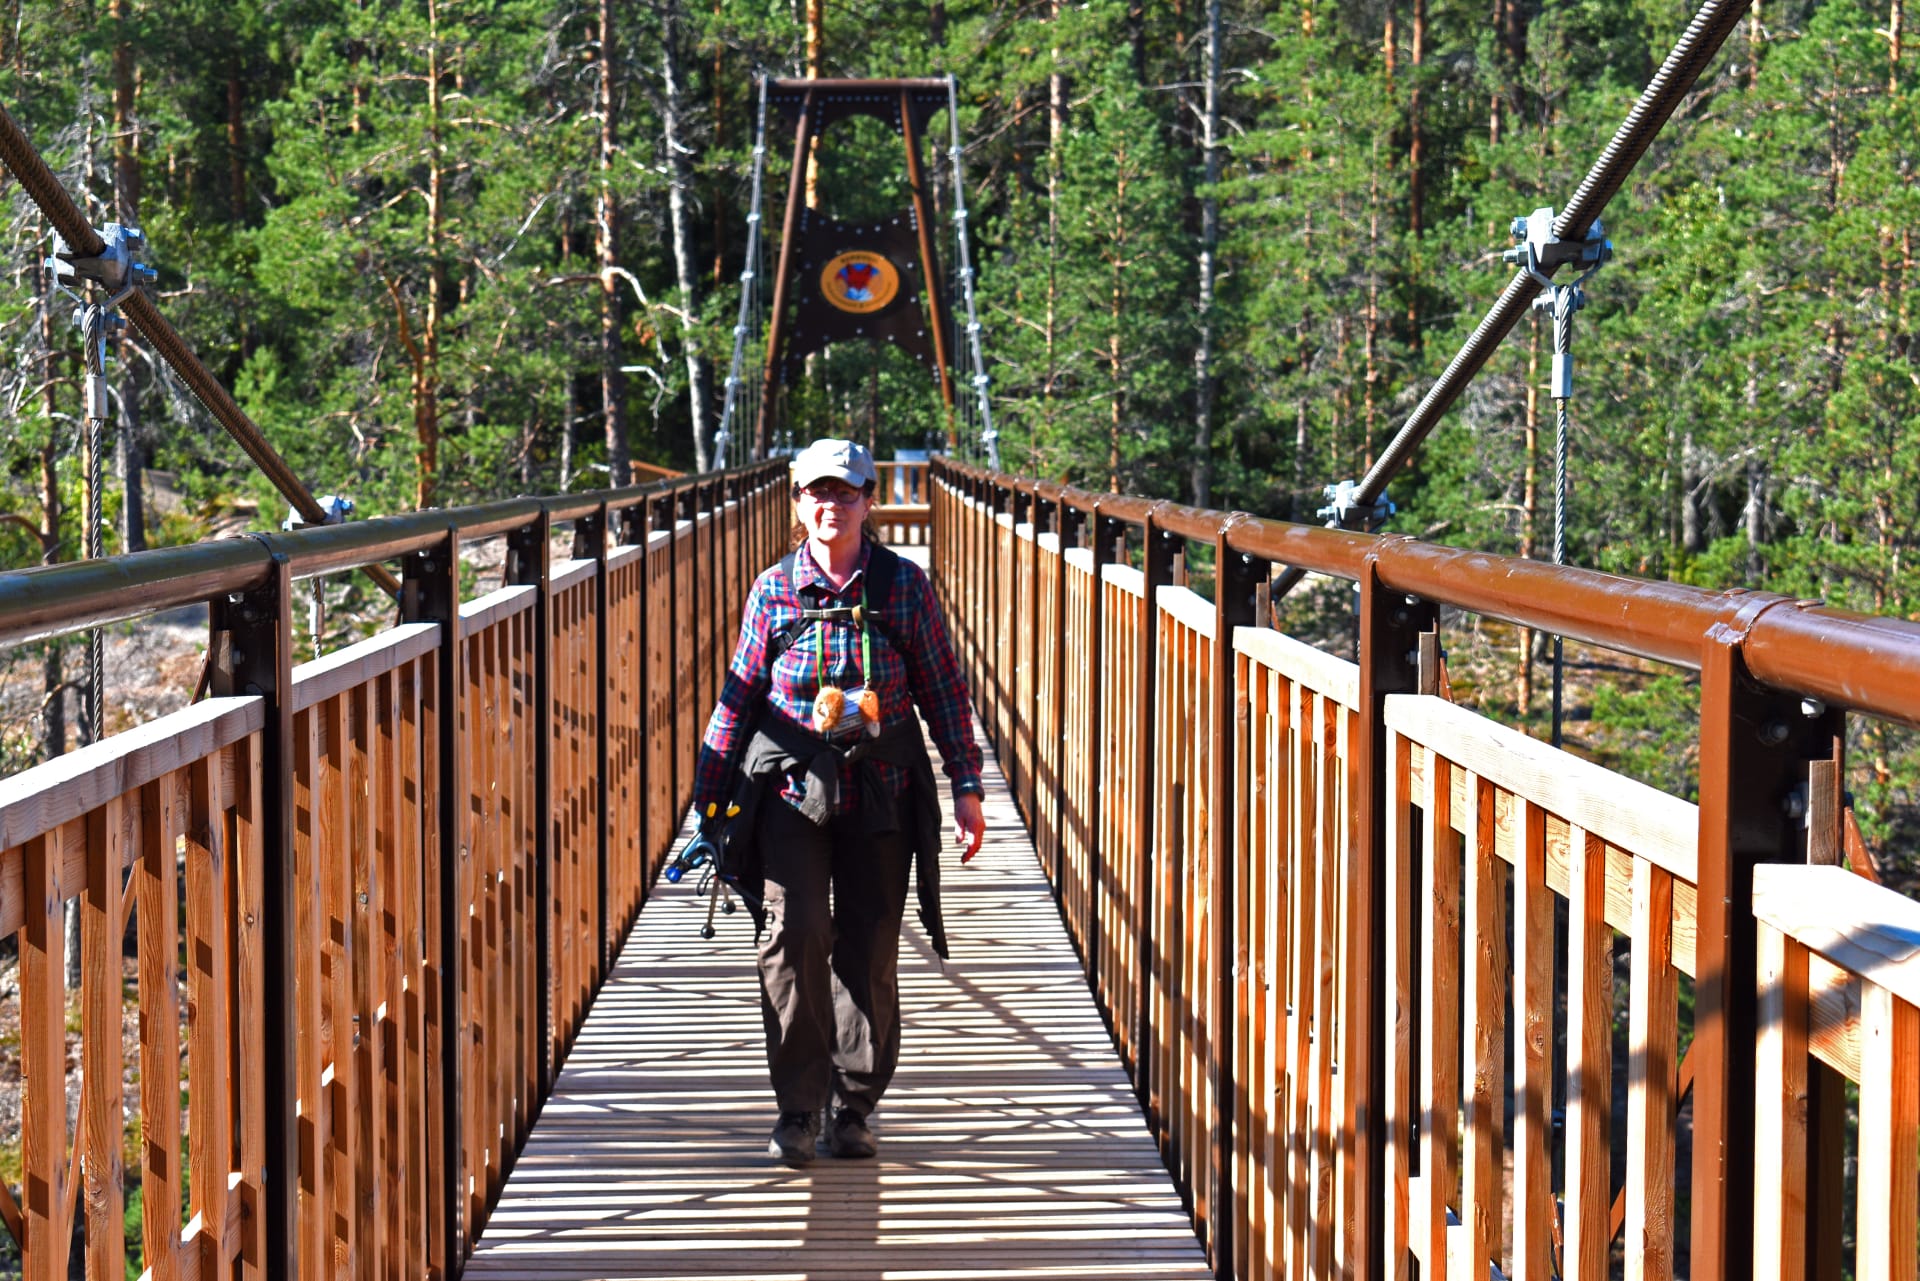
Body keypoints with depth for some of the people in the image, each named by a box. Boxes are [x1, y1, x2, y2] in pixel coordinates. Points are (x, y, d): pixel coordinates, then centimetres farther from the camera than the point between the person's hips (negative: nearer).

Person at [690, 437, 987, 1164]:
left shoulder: (904, 586, 3)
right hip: (792, 788, -1)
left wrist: (966, 787, 3)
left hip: (880, 795, 1)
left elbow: (944, 691, 7)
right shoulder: (774, 591, 4)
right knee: (794, 936, -14)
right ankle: (798, 1108, -3)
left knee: (869, 951, 4)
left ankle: (853, 1109, 18)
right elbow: (738, 698, 9)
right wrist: (707, 802, 9)